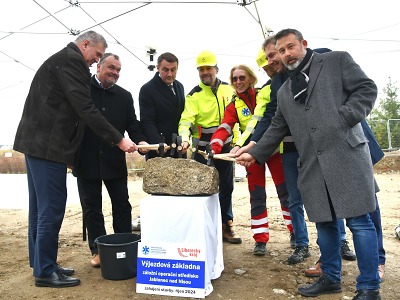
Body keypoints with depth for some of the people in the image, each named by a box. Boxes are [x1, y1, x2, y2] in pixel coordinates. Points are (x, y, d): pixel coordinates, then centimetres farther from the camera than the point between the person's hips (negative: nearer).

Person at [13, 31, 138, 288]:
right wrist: (118, 139, -18)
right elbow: (85, 109, -19)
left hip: (38, 143, 11)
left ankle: (40, 264, 24)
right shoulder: (70, 61, -10)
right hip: (48, 146, -11)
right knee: (52, 208, -5)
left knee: (41, 208, 14)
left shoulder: (62, 60, 23)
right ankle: (45, 271, 6)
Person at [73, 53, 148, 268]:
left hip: (115, 161, 2)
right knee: (91, 207, 8)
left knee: (122, 205, 9)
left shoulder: (124, 96, 9)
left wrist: (140, 140, -15)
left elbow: (132, 124, 5)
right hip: (87, 159, -2)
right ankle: (98, 250, 21)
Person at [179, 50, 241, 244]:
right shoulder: (194, 95, -7)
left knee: (226, 187, 11)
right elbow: (186, 120, -20)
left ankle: (226, 225, 26)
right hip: (203, 149, -4)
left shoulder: (228, 89, 6)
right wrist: (185, 139, -38)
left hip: (225, 146, 4)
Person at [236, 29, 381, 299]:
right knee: (325, 222, 11)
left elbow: (367, 89, 0)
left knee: (359, 221, -1)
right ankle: (331, 278, 27)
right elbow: (277, 129, 21)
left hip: (347, 155, -4)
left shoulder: (337, 60, 8)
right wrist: (255, 154, 14)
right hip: (313, 166, 5)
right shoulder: (284, 91, 21)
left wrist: (343, 118, -12)